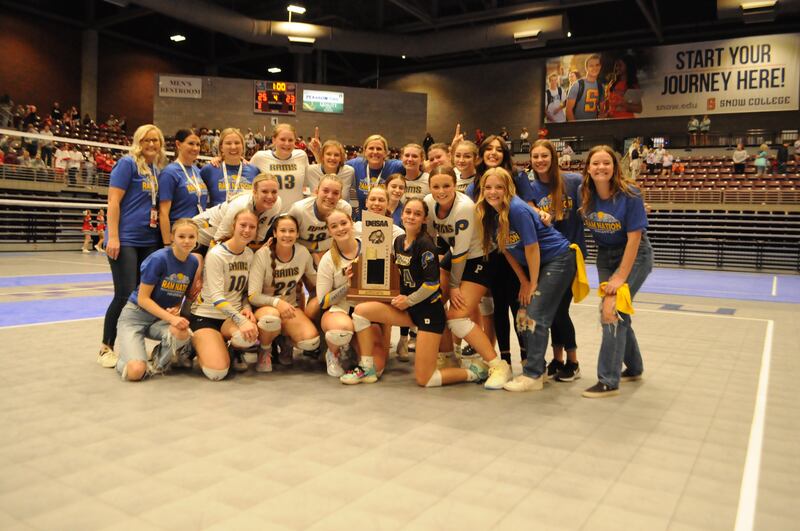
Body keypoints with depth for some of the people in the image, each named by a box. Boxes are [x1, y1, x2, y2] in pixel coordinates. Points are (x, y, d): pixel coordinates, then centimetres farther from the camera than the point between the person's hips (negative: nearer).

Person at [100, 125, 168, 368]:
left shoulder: (157, 170, 15)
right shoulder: (127, 164, -5)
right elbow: (114, 201, -11)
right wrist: (113, 237, -17)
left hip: (150, 241, 7)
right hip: (125, 240, -7)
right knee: (125, 295, -6)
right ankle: (106, 348, 10)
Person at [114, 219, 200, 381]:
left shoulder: (194, 262, -3)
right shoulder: (158, 259, -19)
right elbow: (142, 298, -16)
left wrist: (176, 309, -11)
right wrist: (171, 318, -26)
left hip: (162, 318, 4)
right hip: (136, 315, -4)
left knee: (182, 333, -34)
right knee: (135, 372, -24)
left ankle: (159, 363, -1)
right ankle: (126, 359, 15)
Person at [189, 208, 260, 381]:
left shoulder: (250, 254, 4)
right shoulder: (216, 255, -15)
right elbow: (216, 297, -22)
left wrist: (246, 308, -10)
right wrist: (241, 320, -34)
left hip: (232, 316, 4)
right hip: (206, 315, -4)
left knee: (248, 335, -35)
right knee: (216, 373, -22)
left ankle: (231, 350, 2)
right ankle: (196, 343, 10)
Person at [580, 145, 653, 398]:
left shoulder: (630, 196, -22)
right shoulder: (585, 194, -10)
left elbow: (634, 238, -21)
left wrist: (621, 277, -22)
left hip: (634, 256, -5)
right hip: (605, 256, 6)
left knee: (613, 310, -16)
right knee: (617, 313, 12)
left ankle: (609, 381, -10)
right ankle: (634, 368, 33)